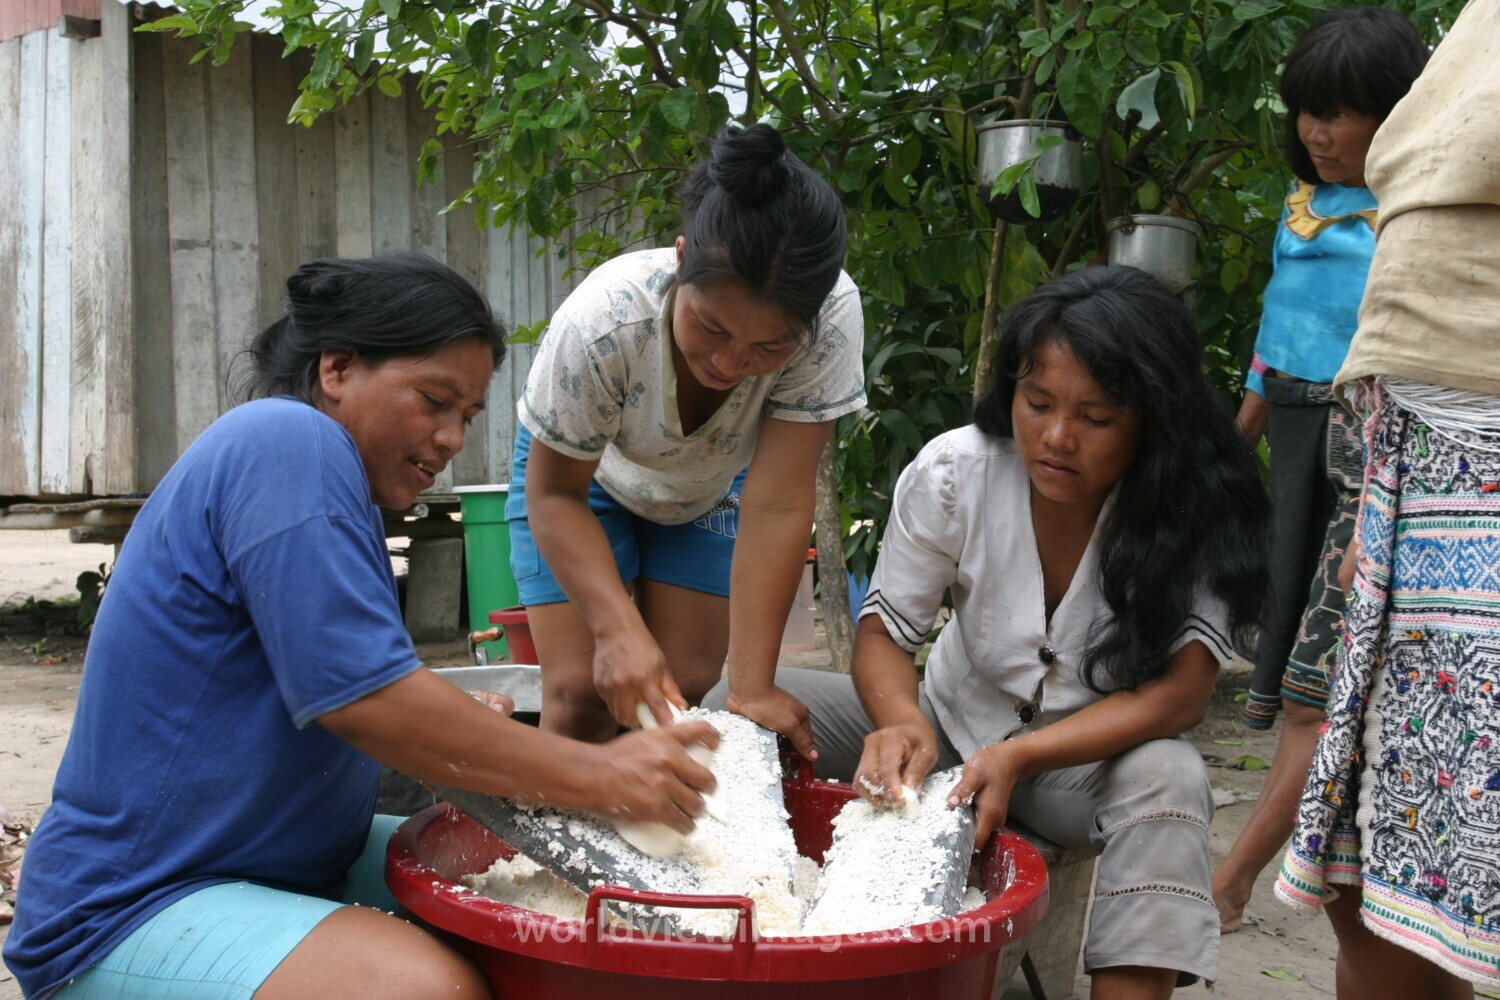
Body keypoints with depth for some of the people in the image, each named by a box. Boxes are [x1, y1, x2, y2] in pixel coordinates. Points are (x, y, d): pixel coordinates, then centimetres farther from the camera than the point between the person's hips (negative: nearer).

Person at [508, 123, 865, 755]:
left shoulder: (830, 320, -36)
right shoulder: (601, 323, -38)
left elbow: (778, 505, -33)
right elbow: (555, 493, -25)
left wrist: (753, 687, -35)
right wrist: (619, 629, -38)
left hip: (710, 486, 2)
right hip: (581, 473, -2)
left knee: (684, 691, -6)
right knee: (584, 692, -11)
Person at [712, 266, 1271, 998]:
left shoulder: (1199, 512, -20)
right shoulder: (953, 471, -15)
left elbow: (1182, 691, -25)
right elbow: (884, 632, -10)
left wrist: (1017, 758, -39)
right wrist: (904, 723, -34)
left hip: (1096, 754, -2)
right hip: (953, 723, 2)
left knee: (1168, 778, -37)